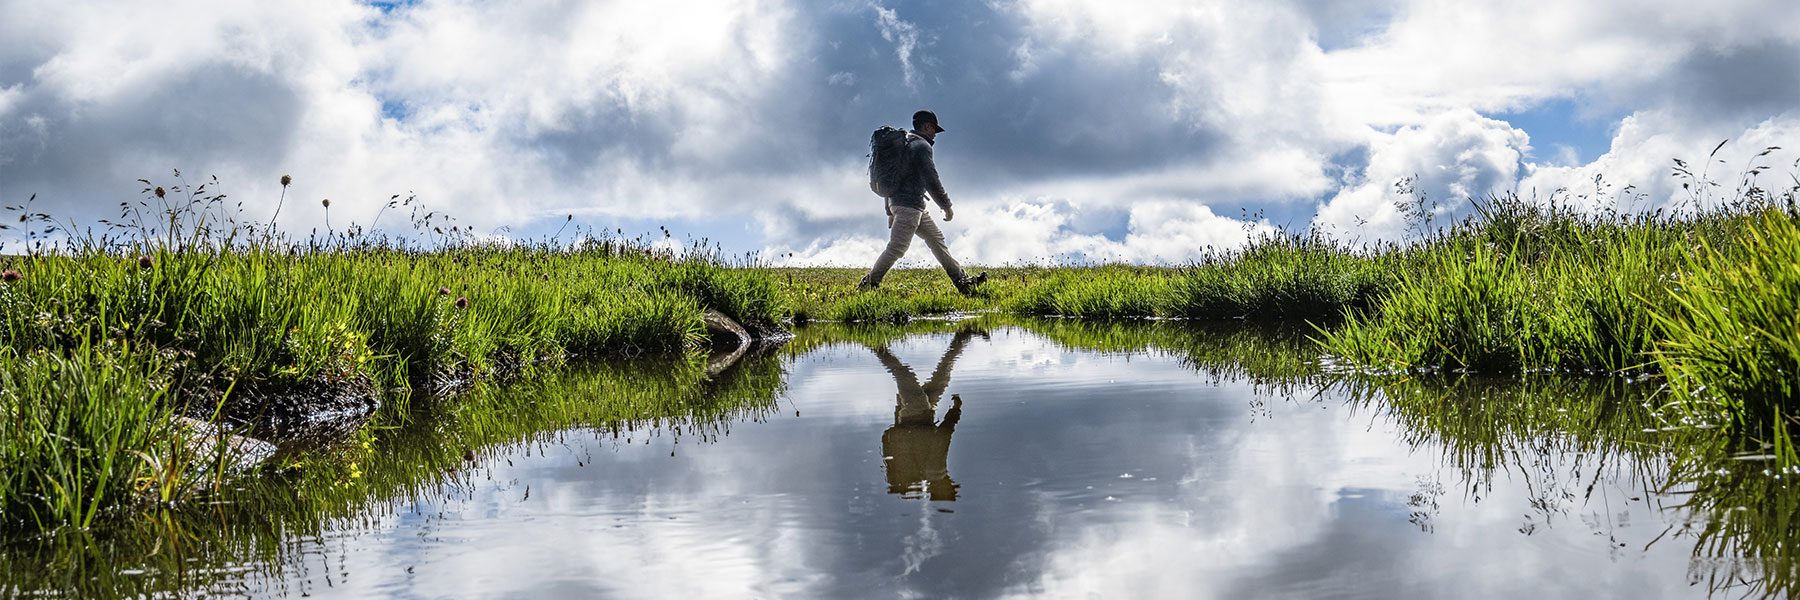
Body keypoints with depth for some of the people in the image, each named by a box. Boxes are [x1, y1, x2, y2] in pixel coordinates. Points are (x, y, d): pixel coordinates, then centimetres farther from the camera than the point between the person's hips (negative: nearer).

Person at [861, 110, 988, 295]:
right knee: (896, 248, -12)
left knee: (936, 238, 11)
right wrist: (947, 206, -7)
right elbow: (931, 180, -15)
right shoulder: (922, 145, -8)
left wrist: (890, 212, 26)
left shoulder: (903, 144, 23)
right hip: (909, 205, -11)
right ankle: (870, 283, -8)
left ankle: (963, 282, 12)